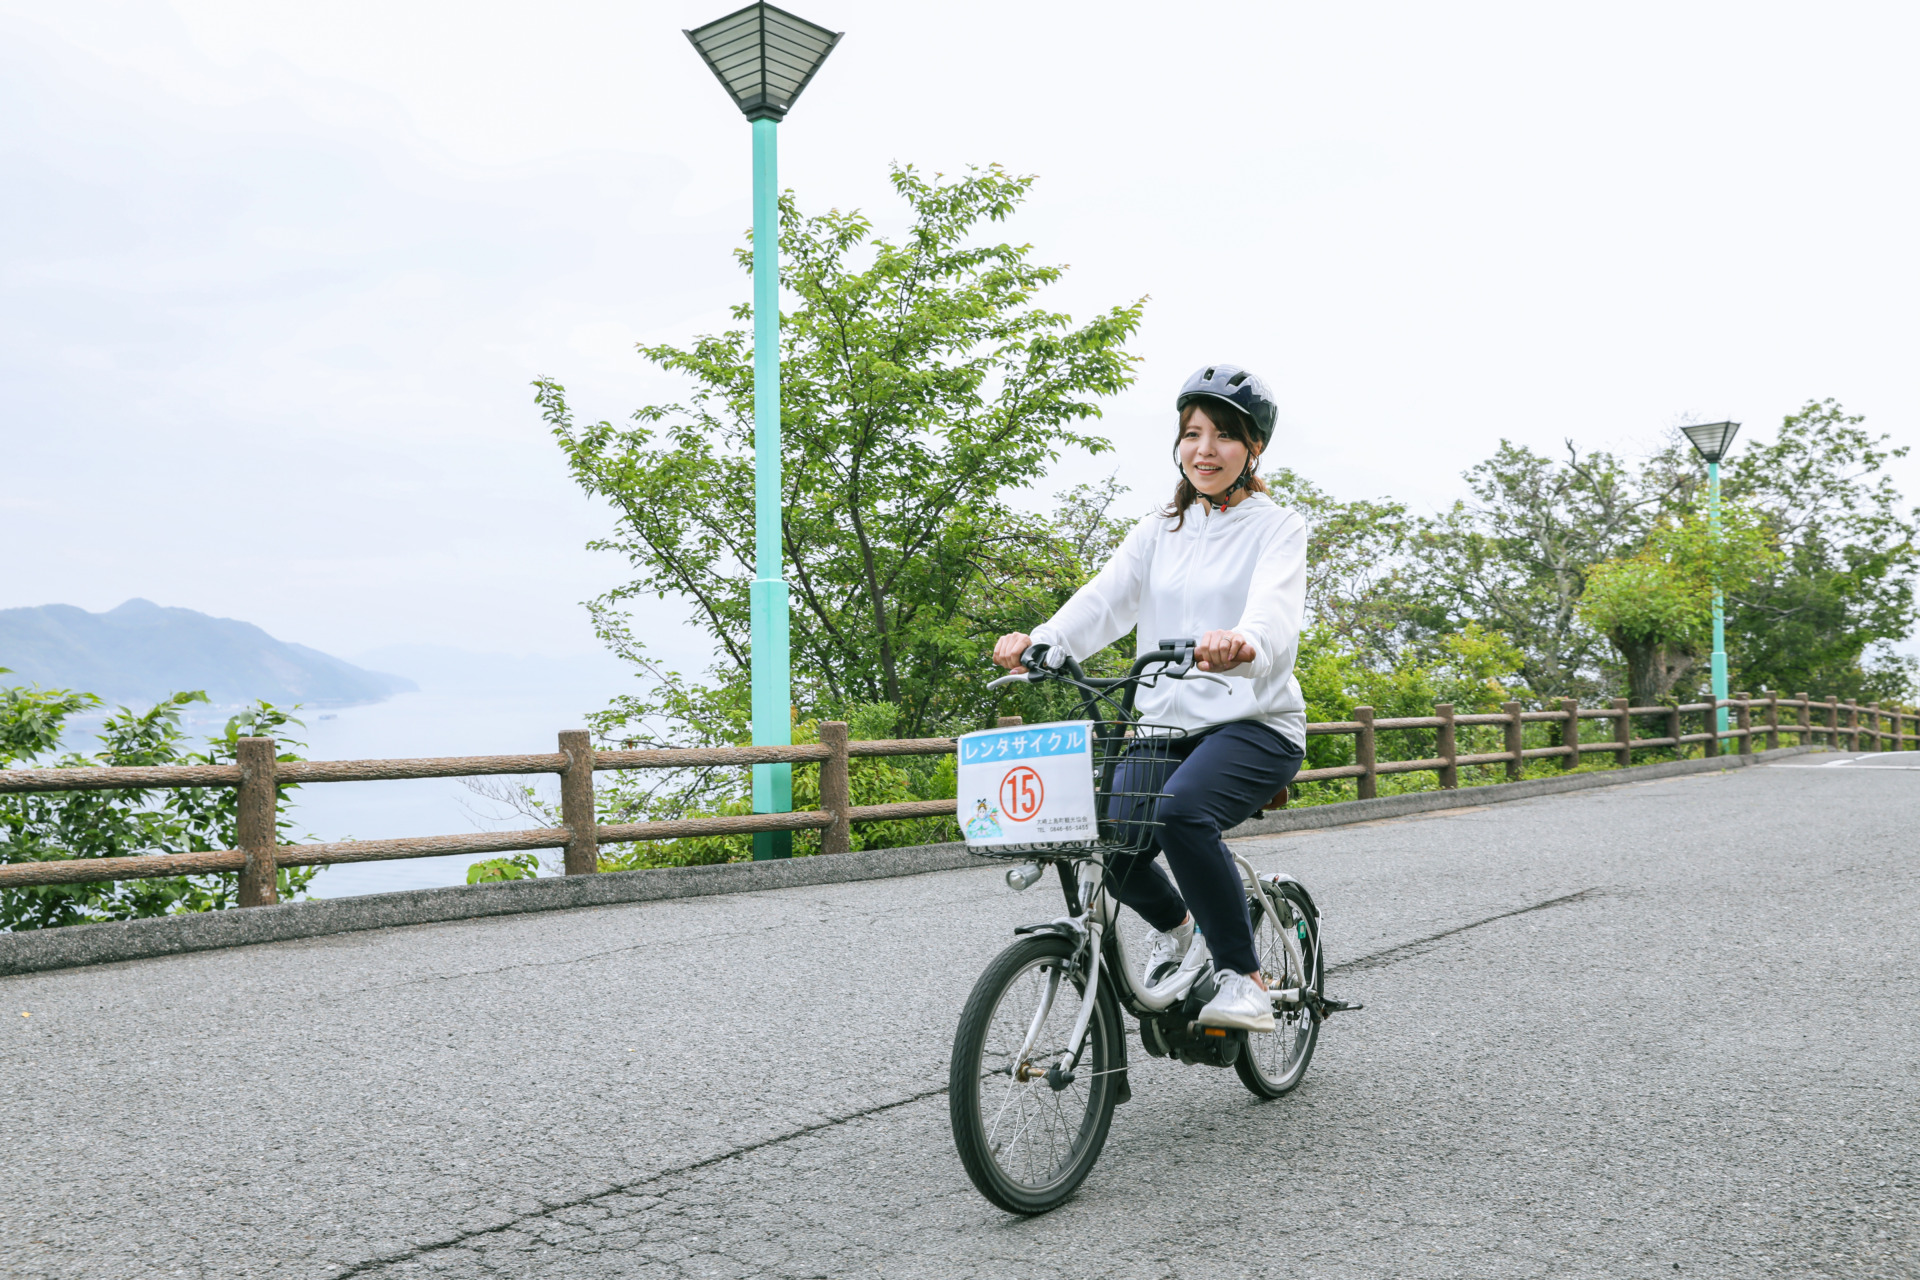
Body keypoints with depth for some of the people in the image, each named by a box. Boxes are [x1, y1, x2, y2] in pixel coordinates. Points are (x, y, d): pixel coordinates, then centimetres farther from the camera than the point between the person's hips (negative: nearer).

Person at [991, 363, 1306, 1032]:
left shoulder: (1277, 527, 0)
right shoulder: (1160, 531, 14)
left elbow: (1276, 607, -21)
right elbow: (1104, 598, -2)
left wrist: (1244, 644, -46)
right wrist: (1040, 642, -22)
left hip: (1257, 724, -4)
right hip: (1167, 725, 5)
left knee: (1182, 811, -34)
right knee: (1111, 847, -18)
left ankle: (1243, 976, -14)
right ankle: (1175, 928, 17)